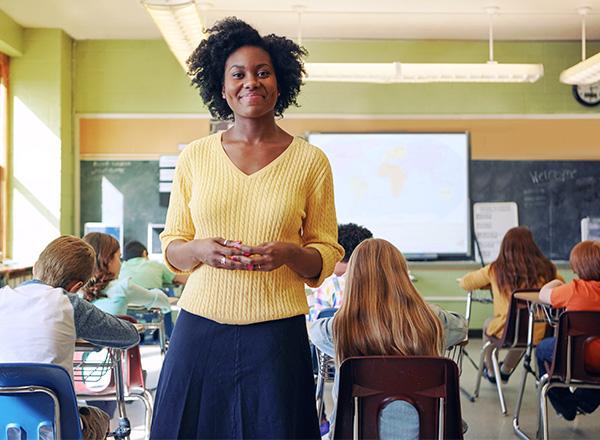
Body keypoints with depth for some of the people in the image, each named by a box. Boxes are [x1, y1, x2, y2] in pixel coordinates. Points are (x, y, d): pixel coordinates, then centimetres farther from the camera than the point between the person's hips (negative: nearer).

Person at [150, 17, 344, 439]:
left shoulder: (310, 160, 2)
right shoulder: (195, 156, 5)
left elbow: (327, 257, 6)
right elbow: (171, 247, 10)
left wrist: (289, 254, -15)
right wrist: (201, 250, -12)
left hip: (277, 334, -1)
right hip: (200, 329, 1)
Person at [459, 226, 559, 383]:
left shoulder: (495, 270, -5)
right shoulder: (546, 269, -3)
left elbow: (465, 283, 9)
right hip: (540, 332, 2)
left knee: (488, 324, 33)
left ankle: (491, 372, 49)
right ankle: (506, 370, 57)